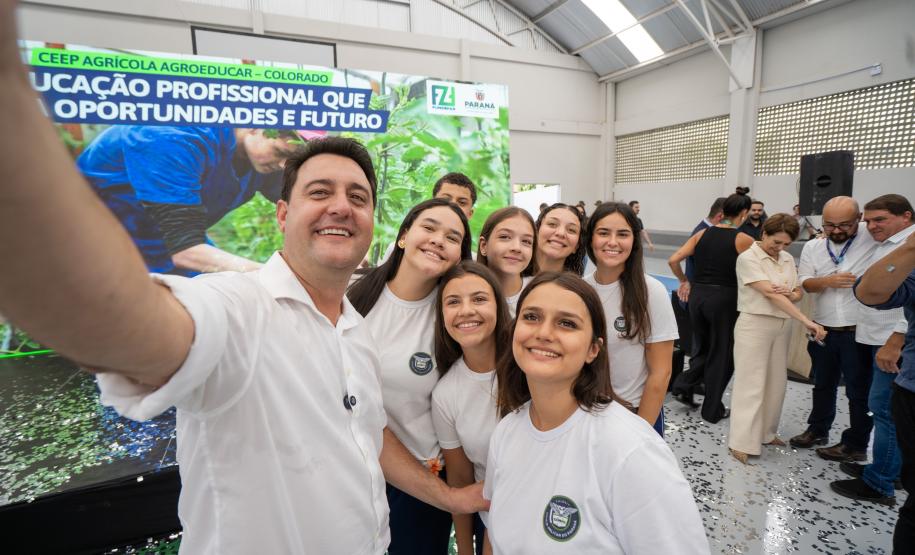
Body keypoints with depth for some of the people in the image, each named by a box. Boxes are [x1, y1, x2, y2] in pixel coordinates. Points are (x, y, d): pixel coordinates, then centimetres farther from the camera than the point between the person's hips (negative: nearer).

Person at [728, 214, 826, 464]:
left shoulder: (787, 259, 9)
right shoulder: (748, 258, -13)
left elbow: (798, 293, 12)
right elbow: (770, 294, -21)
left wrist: (790, 293, -13)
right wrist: (806, 321, -26)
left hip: (782, 325, 7)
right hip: (754, 325, -7)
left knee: (776, 382, 13)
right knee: (751, 384, -4)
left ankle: (766, 432, 28)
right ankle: (742, 441, 4)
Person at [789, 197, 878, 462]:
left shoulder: (873, 236, -7)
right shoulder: (812, 247, 4)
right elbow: (804, 282, -1)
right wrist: (828, 281, -17)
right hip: (823, 329, 4)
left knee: (859, 391, 8)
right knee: (823, 385, 20)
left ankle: (856, 445, 23)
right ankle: (818, 430, 36)